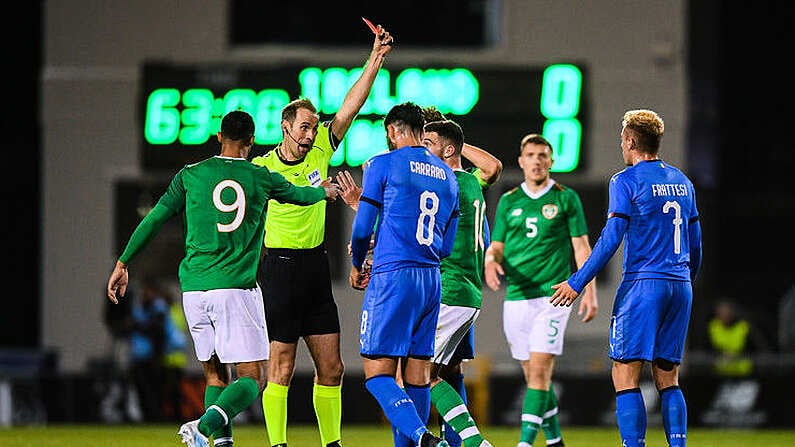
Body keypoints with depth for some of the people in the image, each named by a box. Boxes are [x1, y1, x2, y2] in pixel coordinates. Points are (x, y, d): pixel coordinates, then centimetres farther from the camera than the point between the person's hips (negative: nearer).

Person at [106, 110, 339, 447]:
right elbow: (300, 195, 25)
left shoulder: (190, 176, 7)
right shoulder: (262, 178, 5)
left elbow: (153, 221, 9)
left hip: (193, 289, 3)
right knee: (252, 378, -3)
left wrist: (123, 264, 19)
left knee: (215, 372, 17)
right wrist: (326, 191, 48)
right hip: (237, 288, -3)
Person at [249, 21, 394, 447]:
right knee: (281, 368, -5)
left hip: (316, 265, 5)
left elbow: (350, 107, 2)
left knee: (331, 367, 5)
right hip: (278, 265, -5)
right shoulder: (261, 168, -6)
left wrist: (375, 61, -6)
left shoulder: (320, 152, 6)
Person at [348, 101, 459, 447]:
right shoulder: (447, 176, 16)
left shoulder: (383, 165, -3)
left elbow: (363, 228, -4)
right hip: (432, 280, 6)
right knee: (418, 374, 8)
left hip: (393, 278, -6)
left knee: (377, 373, -8)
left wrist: (357, 265, 17)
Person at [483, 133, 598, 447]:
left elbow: (582, 247, 2)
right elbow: (496, 246, 12)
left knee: (539, 370, -14)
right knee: (533, 374, 8)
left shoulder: (566, 198, 3)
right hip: (517, 298, 4)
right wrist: (490, 260, -12)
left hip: (553, 295, -4)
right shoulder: (508, 201, 11)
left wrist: (590, 291, -5)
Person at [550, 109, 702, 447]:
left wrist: (577, 283, -8)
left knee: (625, 376, -5)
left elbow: (611, 239, -12)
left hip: (642, 284, -6)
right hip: (680, 287, 6)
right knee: (668, 378, 10)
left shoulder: (626, 181, -6)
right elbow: (695, 244, 19)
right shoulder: (682, 182, 14)